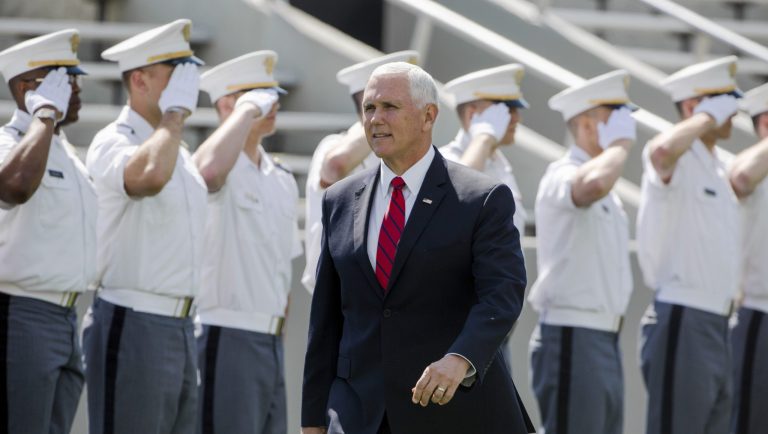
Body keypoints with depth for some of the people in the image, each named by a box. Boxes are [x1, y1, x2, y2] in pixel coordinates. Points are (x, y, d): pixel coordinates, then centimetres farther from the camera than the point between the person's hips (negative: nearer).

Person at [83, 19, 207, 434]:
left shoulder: (177, 151, 18)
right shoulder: (113, 143, -11)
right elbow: (148, 176, -34)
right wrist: (174, 113, -20)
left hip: (181, 328, 9)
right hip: (133, 325, -9)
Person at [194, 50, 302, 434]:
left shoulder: (282, 181, 17)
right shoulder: (225, 170, -8)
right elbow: (209, 168, -35)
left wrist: (279, 332, 18)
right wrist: (247, 110, -21)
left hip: (271, 341, 9)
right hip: (225, 339, -9)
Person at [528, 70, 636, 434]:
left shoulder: (607, 193, 19)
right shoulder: (562, 176, -12)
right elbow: (592, 184, -36)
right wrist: (620, 143, -19)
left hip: (605, 339, 10)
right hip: (573, 339, -10)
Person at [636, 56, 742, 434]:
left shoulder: (722, 164, 17)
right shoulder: (678, 159, -10)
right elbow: (662, 151, -35)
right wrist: (707, 118, -21)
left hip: (717, 327, 9)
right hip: (682, 321, -9)